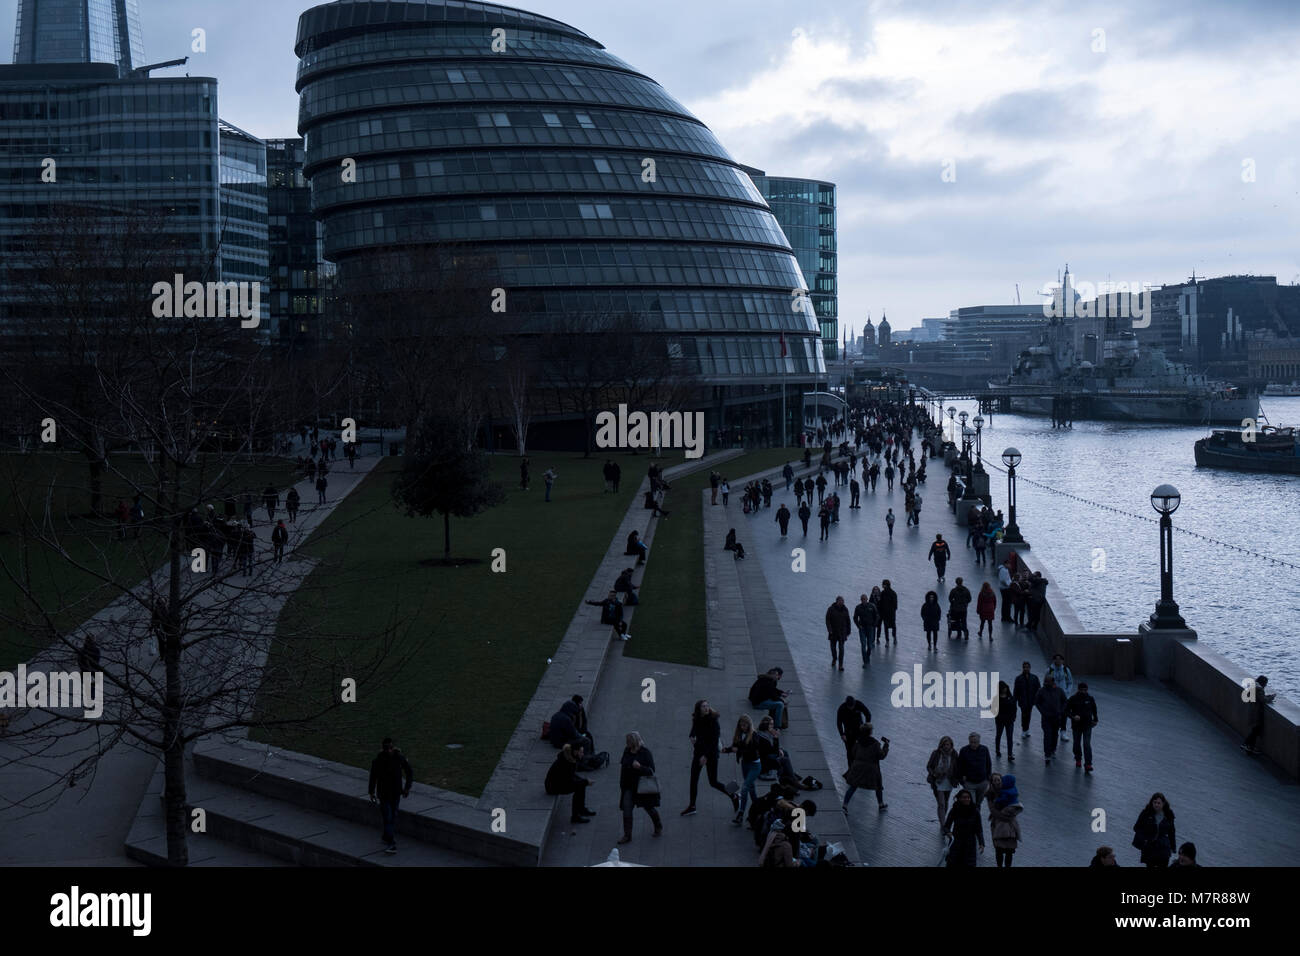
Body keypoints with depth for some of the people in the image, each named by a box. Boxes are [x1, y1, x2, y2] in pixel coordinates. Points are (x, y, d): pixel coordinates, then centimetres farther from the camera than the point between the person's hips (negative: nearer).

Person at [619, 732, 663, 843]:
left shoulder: (645, 752, -14)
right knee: (626, 810, -5)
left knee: (649, 808, 11)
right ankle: (627, 836, 2)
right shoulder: (627, 751, 3)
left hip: (643, 787, -4)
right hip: (629, 786, 5)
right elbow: (622, 765, 18)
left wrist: (640, 767, -33)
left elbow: (651, 770, -16)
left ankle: (659, 827, 37)